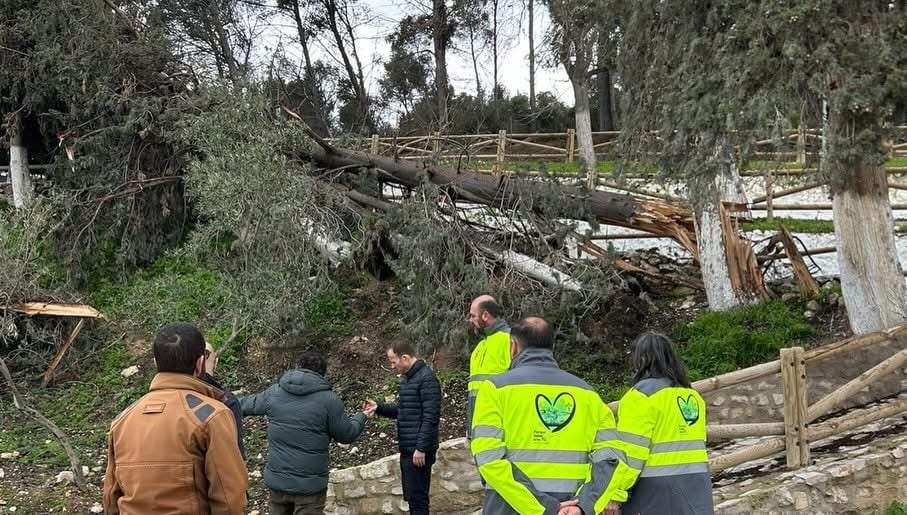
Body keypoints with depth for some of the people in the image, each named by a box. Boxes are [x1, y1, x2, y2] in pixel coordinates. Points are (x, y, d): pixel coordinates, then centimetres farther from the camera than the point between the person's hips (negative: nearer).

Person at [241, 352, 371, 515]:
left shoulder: (274, 393, 1)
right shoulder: (329, 399, -12)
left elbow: (247, 405, 19)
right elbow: (347, 434, -2)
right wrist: (361, 417, 19)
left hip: (276, 480, 4)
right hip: (310, 484, -4)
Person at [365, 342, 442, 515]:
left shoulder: (426, 378, -15)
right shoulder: (406, 379, 15)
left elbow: (431, 417, -20)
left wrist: (421, 448, -22)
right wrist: (379, 408, 10)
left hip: (418, 450, -9)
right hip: (407, 449, 9)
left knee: (417, 497, -5)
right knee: (410, 496, 14)